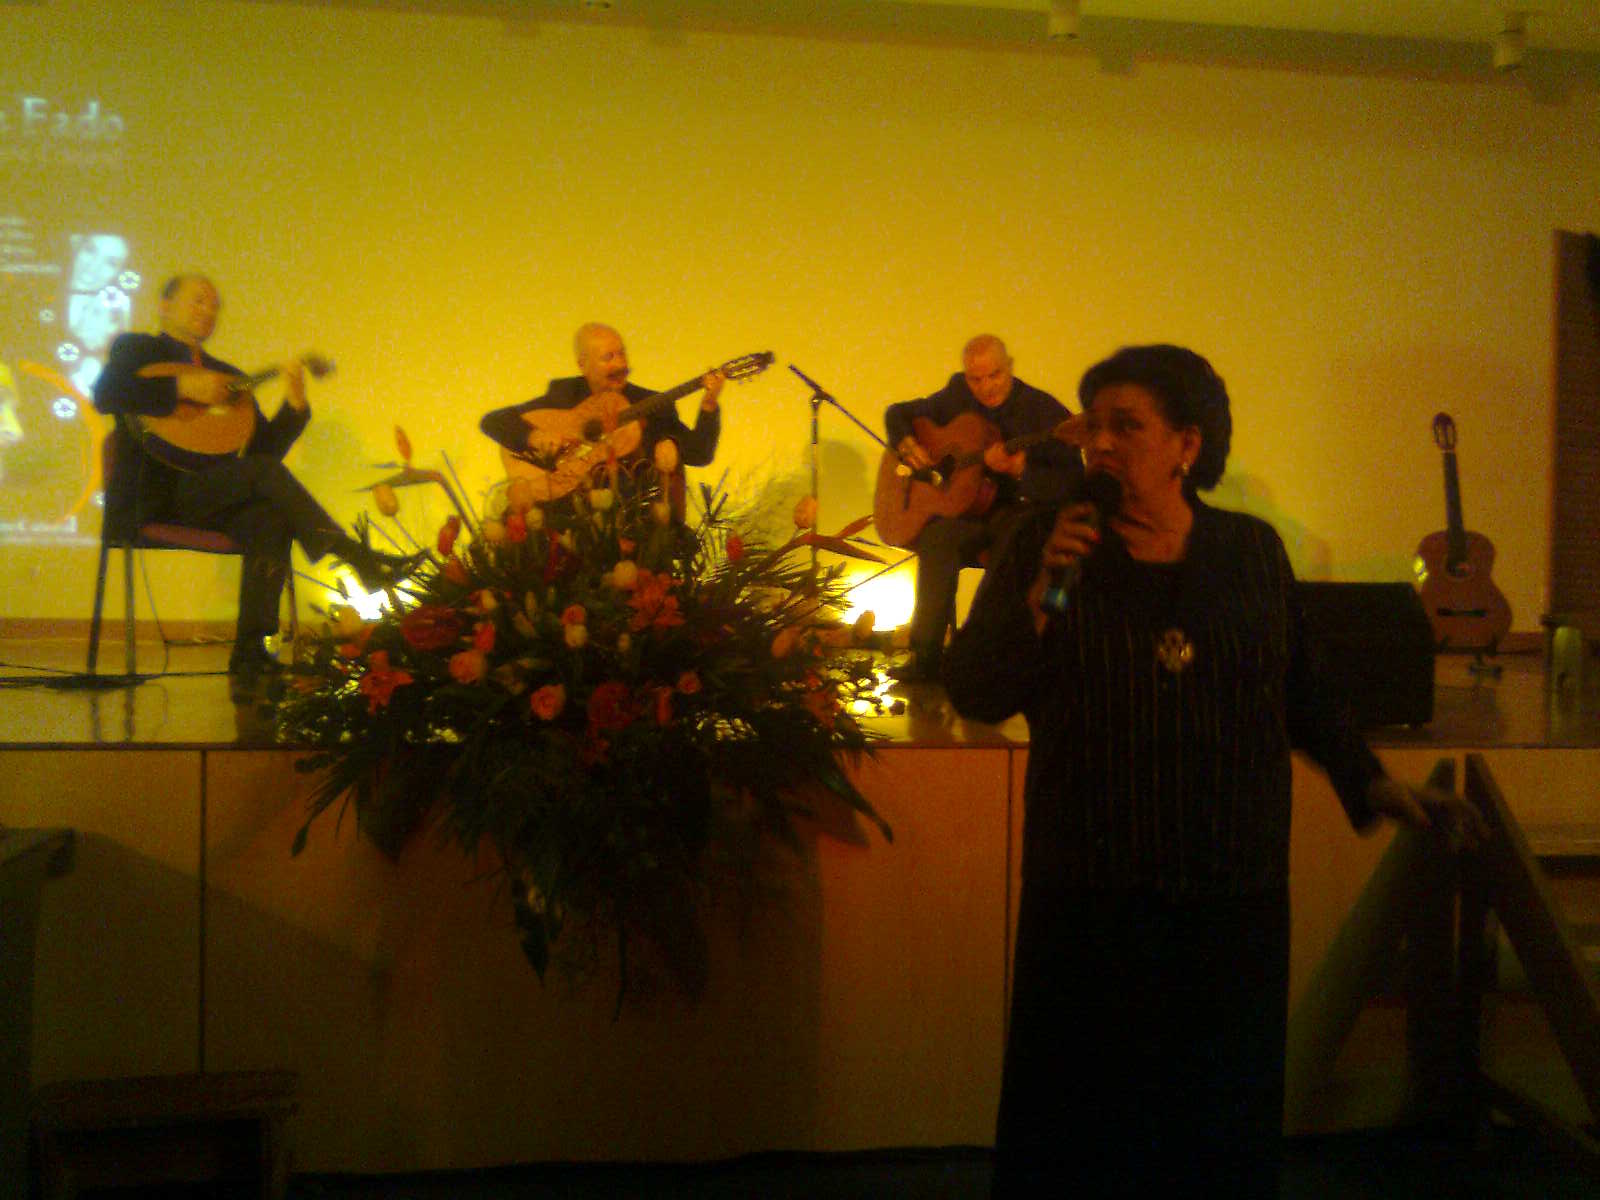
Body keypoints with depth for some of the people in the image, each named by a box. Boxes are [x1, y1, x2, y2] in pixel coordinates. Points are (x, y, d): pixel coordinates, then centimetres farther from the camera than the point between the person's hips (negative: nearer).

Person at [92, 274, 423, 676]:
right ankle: (360, 558, -27)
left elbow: (264, 446, 14)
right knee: (264, 472, -26)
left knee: (271, 517, -29)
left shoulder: (229, 378, 23)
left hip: (204, 499, 5)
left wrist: (294, 405, -2)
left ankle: (250, 652, -33)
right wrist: (182, 387, -18)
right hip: (150, 498, -5)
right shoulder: (135, 349, 10)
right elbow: (105, 395, -13)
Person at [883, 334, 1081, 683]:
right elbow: (897, 413, 22)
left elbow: (1072, 485, -15)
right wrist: (906, 445, -1)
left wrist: (1019, 468, -31)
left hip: (1022, 511, -3)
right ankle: (925, 656, -21)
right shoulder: (955, 400, 7)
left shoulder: (1044, 410, -8)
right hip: (967, 510, 3)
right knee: (938, 537, -29)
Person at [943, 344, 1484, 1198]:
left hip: (1233, 899, 2)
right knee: (1081, 1115, 5)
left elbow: (1301, 691, 16)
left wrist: (1370, 784, 9)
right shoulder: (1044, 543, 0)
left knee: (1222, 1112, 12)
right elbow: (972, 692, -5)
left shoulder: (1251, 550, 5)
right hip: (1089, 901, -2)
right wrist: (1045, 591, -16)